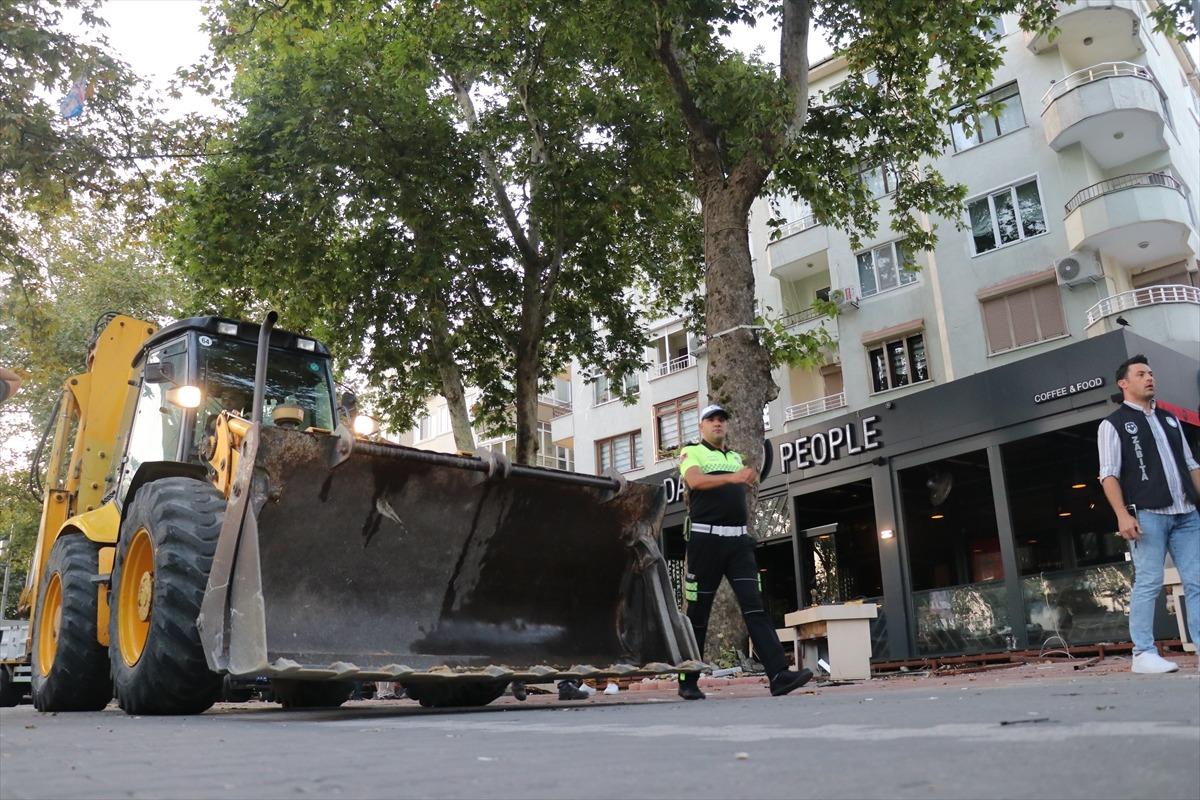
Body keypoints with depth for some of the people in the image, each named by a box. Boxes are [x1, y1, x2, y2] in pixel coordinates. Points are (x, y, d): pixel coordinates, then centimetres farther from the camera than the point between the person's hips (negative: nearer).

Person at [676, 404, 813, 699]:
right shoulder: (691, 452, 5)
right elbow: (695, 480, -17)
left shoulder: (735, 457, 23)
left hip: (738, 539, 4)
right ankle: (688, 682, 12)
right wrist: (732, 477, -31)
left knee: (755, 606, -7)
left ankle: (779, 675, -16)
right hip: (706, 538, -4)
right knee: (698, 612, 1)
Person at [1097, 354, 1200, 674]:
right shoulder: (1113, 424, 1)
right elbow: (1109, 475, -6)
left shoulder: (1170, 419, 20)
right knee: (1148, 583, -7)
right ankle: (1143, 654, -2)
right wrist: (1122, 514, -17)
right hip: (1146, 514, -6)